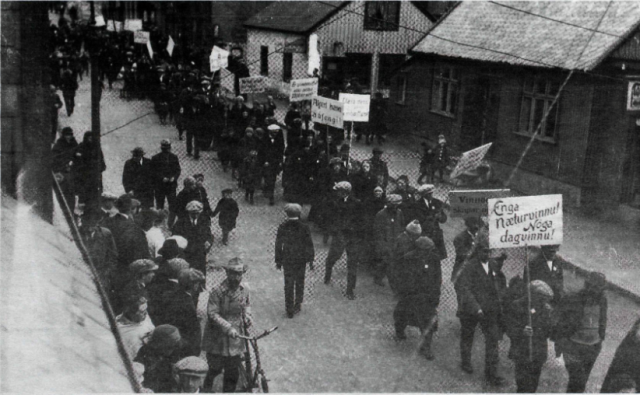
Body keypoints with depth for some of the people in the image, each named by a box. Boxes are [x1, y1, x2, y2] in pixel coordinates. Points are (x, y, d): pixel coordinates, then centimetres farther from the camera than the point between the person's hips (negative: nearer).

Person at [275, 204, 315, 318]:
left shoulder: (282, 227, -12)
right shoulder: (304, 228, -14)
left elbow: (278, 245, -6)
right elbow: (309, 246, -7)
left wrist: (278, 261, 5)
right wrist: (311, 260, 5)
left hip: (287, 261, 0)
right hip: (301, 260, 0)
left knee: (288, 285, 10)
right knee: (299, 283, 19)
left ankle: (289, 310, 15)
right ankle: (297, 306, 30)